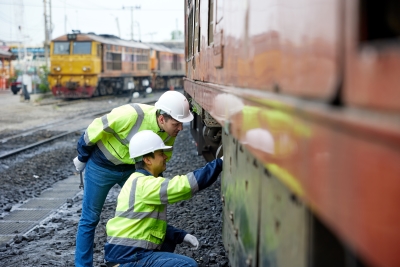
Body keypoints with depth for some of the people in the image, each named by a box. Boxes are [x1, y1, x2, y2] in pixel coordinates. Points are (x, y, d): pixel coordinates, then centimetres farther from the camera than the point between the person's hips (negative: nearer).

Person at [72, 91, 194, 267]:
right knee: (90, 219, 3)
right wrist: (82, 158, -7)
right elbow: (96, 129, -22)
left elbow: (163, 156, 5)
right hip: (101, 166, -5)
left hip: (132, 169, 5)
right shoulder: (131, 115, -36)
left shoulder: (170, 131, -17)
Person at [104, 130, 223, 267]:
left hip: (128, 251, 10)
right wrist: (219, 163, -19)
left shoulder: (138, 181, 14)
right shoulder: (144, 184, -17)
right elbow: (185, 185, -26)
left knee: (170, 238, 29)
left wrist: (182, 235, 8)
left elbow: (153, 223, 19)